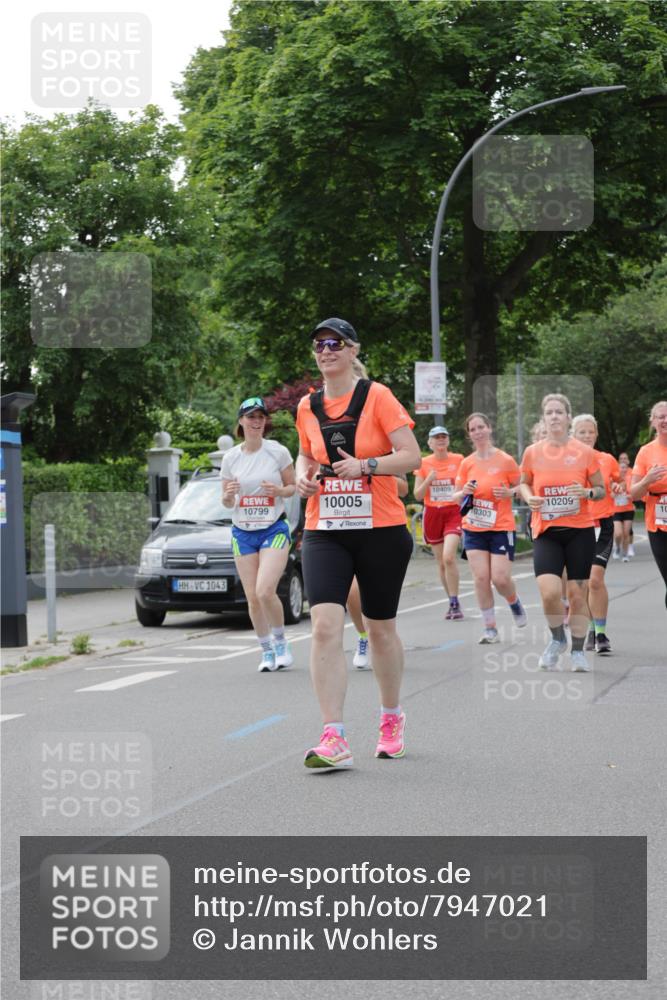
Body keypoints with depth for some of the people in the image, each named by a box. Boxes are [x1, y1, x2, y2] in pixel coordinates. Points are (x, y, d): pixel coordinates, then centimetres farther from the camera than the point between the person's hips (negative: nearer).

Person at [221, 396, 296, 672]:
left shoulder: (278, 452, -4)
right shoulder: (230, 457, 3)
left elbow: (293, 486, 5)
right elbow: (227, 502, 11)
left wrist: (279, 491, -17)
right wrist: (228, 494, -13)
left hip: (274, 529, -3)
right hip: (242, 532, 3)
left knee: (265, 591, -19)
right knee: (252, 598, 1)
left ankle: (281, 642, 4)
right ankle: (267, 651, 17)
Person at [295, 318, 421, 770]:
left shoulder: (377, 396, -5)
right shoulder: (308, 407, 8)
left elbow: (412, 455, -8)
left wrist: (366, 465, -22)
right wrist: (304, 475, 2)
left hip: (381, 529, -3)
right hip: (325, 532, 3)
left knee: (381, 628, 10)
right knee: (325, 626, -15)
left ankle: (392, 719, 34)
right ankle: (334, 739, -18)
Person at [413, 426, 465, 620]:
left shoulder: (458, 460, 2)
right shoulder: (424, 463, 4)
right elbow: (417, 495, 4)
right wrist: (428, 481, -12)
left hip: (453, 512, -2)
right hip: (432, 514, 2)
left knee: (449, 557, -19)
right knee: (441, 562, 6)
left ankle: (455, 603, -13)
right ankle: (453, 603, 18)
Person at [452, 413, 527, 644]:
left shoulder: (505, 460, -6)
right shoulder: (467, 463, 4)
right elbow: (456, 498, 11)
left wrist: (509, 493, -16)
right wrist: (464, 492, -11)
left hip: (501, 527, -3)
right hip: (474, 529, 3)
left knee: (500, 579, -8)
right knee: (481, 578, -5)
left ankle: (514, 603, 27)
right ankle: (490, 628, 4)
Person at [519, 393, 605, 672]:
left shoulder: (585, 452, -2)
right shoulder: (532, 453, 1)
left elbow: (601, 490, 6)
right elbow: (524, 483, 17)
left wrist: (587, 492, -16)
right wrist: (529, 498, -4)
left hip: (580, 531, 0)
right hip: (546, 533, 0)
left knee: (578, 593, 3)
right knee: (549, 591, -16)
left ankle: (577, 651, 20)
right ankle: (558, 639, 12)